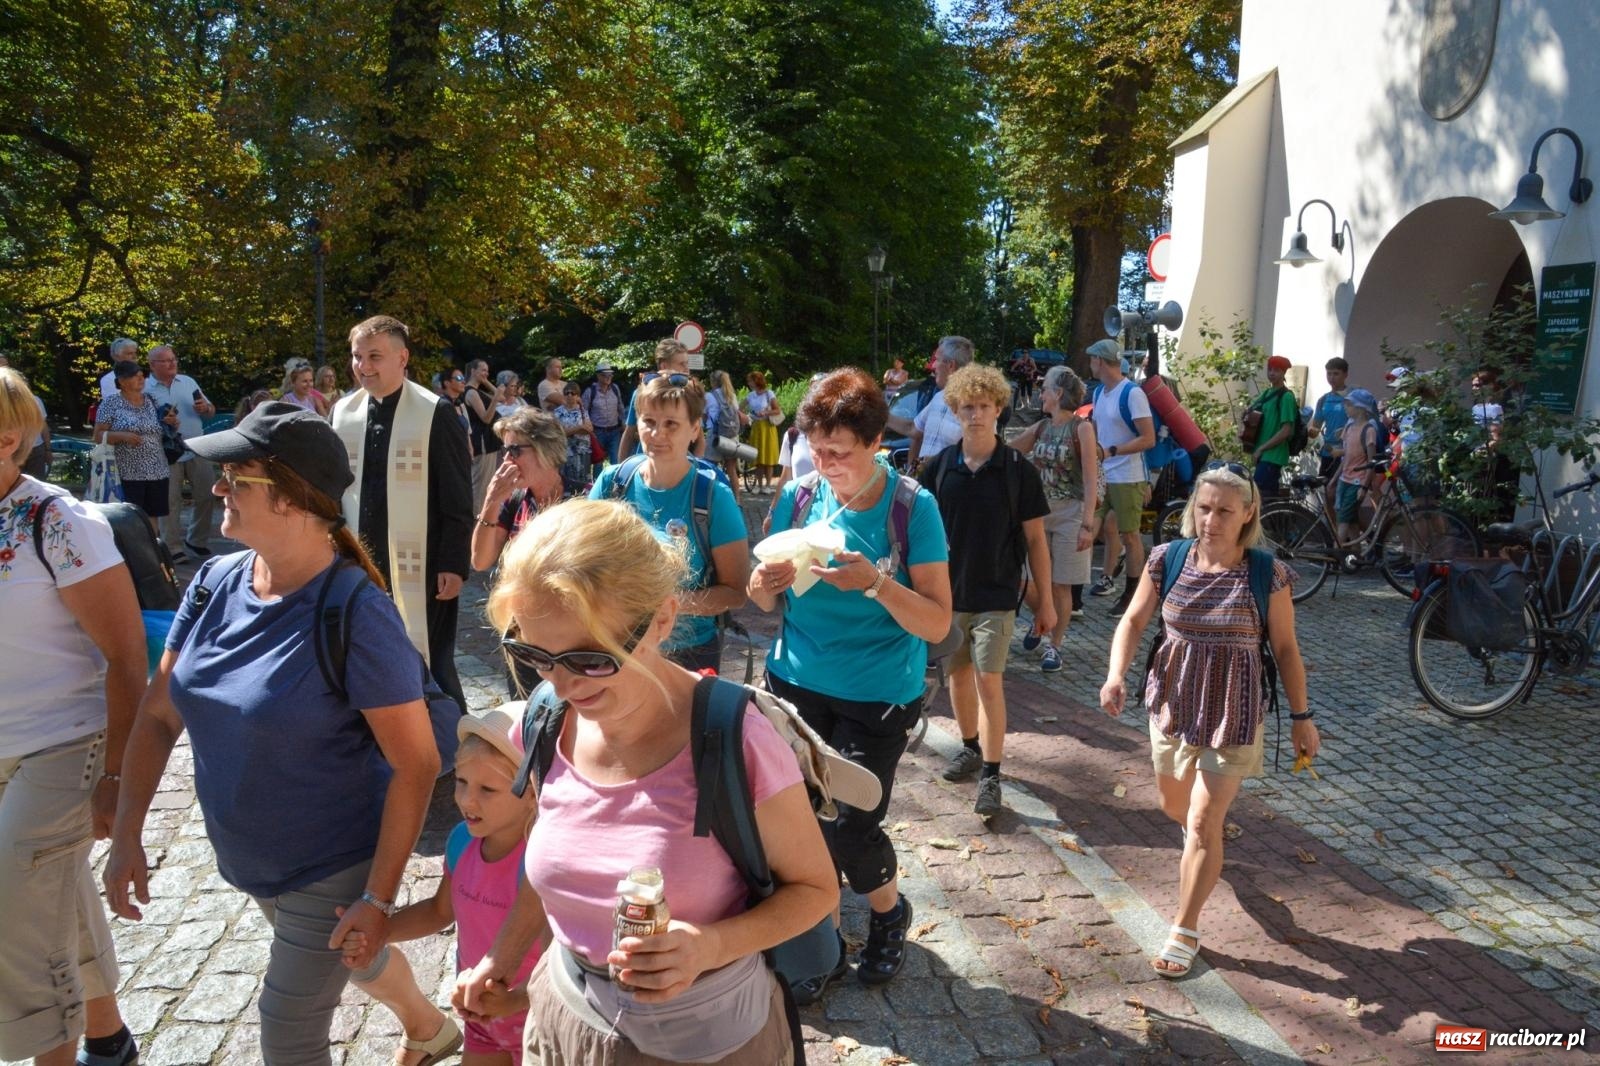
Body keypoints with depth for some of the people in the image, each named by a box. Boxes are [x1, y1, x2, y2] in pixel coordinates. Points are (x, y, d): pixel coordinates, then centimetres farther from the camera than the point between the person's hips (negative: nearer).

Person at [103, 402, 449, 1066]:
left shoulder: (357, 615, -28)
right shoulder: (216, 583, -8)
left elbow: (416, 765, -25)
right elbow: (158, 713, 1)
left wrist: (379, 897, -24)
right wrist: (126, 837, -2)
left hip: (332, 872, -7)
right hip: (248, 861, 7)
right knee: (355, 958, 29)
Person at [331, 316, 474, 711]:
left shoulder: (435, 413, -8)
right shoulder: (342, 412, 7)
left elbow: (458, 501, -8)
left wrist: (454, 565, -12)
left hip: (420, 566, -5)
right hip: (359, 564, 5)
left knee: (431, 667, 4)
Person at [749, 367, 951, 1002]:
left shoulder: (913, 507, -11)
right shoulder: (798, 497, -1)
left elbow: (937, 624, -14)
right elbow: (763, 603, 6)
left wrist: (876, 582, -30)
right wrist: (765, 584, -17)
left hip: (877, 697, -3)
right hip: (796, 684, 3)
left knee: (850, 828, -4)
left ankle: (889, 914, 31)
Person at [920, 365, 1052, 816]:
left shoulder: (1018, 470, -7)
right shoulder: (938, 467, -2)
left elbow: (1035, 538, -2)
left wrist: (1045, 599, -1)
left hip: (996, 594, -3)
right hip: (947, 590, 3)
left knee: (988, 681, -7)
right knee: (958, 673, 16)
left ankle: (990, 776, 1)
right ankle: (970, 747, 37)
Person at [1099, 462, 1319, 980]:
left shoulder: (1267, 574, -15)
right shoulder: (1167, 559, -10)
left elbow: (1285, 649, -4)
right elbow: (1134, 620, 0)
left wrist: (1301, 717, 1)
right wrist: (1115, 674, -15)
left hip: (1232, 714, -3)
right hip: (1172, 704, 4)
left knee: (1202, 823, -4)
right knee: (1174, 806, 23)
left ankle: (1185, 932, 15)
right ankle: (1208, 836, 60)